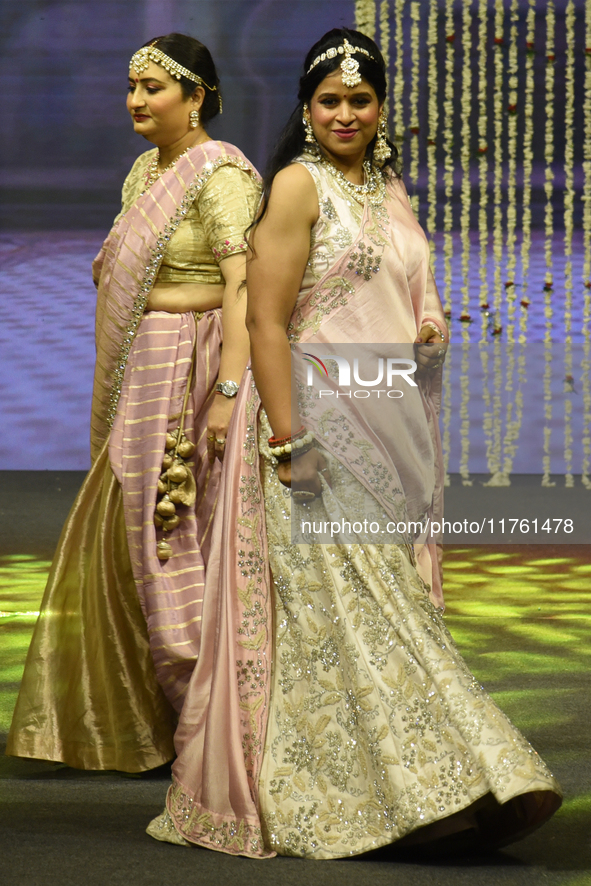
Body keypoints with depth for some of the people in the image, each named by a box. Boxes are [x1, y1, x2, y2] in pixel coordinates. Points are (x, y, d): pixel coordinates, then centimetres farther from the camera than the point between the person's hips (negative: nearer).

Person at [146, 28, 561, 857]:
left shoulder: (390, 190, 16)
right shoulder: (298, 185, -7)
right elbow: (266, 320, -13)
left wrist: (430, 335, 4)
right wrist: (288, 438, -20)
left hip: (387, 429, 8)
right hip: (319, 423, -8)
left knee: (392, 596, 9)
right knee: (342, 605, -5)